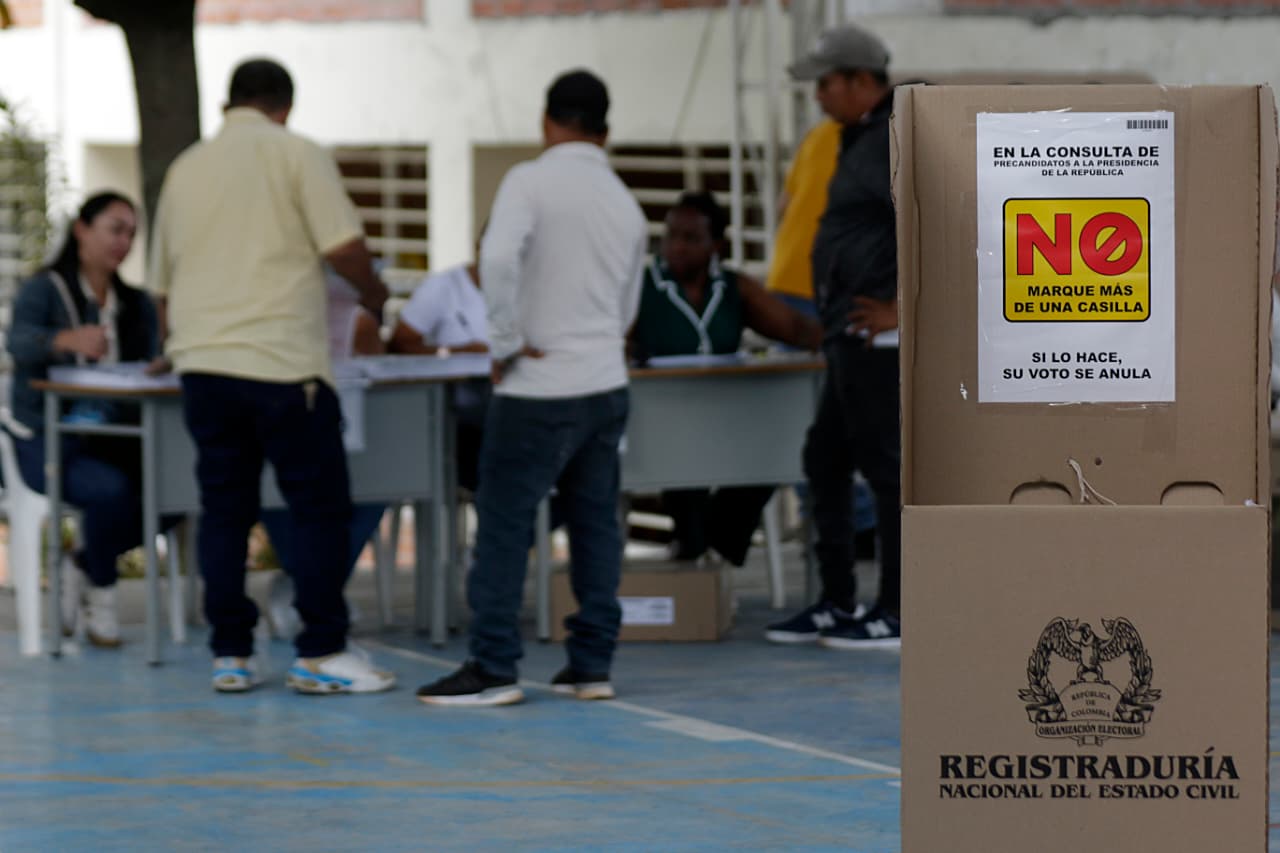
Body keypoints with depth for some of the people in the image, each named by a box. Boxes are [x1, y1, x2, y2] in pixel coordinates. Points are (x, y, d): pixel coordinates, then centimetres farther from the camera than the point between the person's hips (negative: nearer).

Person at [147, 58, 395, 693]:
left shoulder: (186, 169, 15)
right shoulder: (297, 156, -2)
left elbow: (163, 280, 23)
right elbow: (344, 247, -11)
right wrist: (373, 292, 10)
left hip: (202, 361, 5)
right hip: (282, 359, -5)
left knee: (224, 509, 9)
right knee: (319, 505, 1)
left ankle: (230, 656, 8)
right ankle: (320, 654, -1)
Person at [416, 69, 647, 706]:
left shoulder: (531, 181, -9)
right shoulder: (627, 205, 12)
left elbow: (498, 258, -26)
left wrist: (509, 342, -16)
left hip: (539, 391, -6)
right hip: (607, 383, 6)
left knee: (503, 524, -2)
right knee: (595, 522, 10)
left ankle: (493, 668, -3)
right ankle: (592, 665, 11)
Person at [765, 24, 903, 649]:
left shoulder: (900, 140, -14)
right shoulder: (864, 138, 18)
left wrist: (904, 307, -21)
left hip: (876, 335, -11)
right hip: (850, 336, 11)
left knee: (885, 466, -6)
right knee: (825, 459, 14)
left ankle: (896, 614, -1)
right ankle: (836, 604, 20)